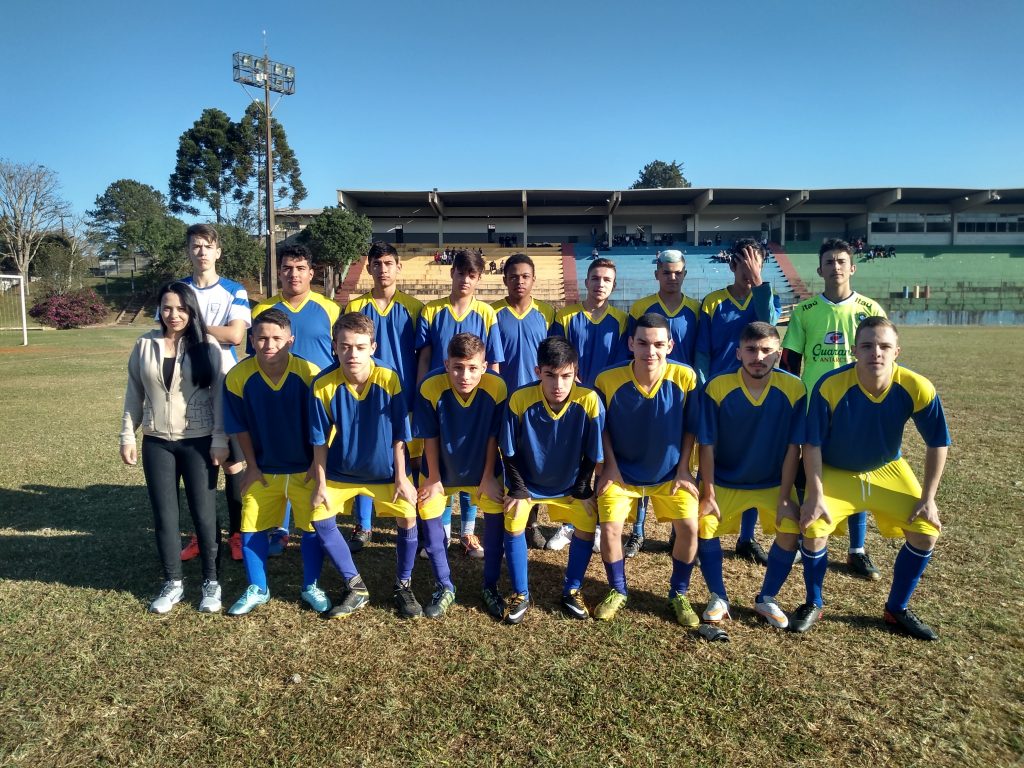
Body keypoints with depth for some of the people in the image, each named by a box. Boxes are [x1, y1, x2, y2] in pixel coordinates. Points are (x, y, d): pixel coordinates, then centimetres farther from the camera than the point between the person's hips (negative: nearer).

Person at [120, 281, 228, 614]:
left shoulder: (208, 346, -5)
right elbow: (134, 394, 9)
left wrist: (220, 440, -10)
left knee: (204, 513, 4)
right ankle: (173, 583, 24)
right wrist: (127, 436, 6)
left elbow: (220, 395, -6)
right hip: (156, 443, 3)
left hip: (198, 442, -3)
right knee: (164, 515, 9)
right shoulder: (145, 345, 3)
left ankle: (211, 582, 19)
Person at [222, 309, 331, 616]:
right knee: (251, 528, 9)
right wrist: (252, 466, 0)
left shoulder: (309, 373, -19)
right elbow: (240, 427, -3)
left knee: (313, 528, 6)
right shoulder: (238, 377, -15)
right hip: (263, 469, 2)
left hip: (305, 469, -1)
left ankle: (311, 587, 27)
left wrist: (317, 464, -6)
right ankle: (257, 589, 30)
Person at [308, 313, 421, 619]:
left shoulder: (389, 380, -22)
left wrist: (401, 478, -9)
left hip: (384, 470, -1)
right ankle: (355, 588, 15)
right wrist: (320, 484, -7)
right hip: (340, 471, 1)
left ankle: (403, 586, 18)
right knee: (321, 521, -4)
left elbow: (399, 435, -12)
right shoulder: (323, 385, -20)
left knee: (408, 519, -7)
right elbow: (320, 440, -9)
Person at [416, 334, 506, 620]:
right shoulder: (431, 387, -29)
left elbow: (493, 436, -15)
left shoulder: (496, 387, -28)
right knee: (429, 518, 2)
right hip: (441, 468, 0)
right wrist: (434, 478, -7)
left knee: (496, 517, 1)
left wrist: (488, 477, -7)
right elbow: (430, 437, -16)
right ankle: (444, 588, 23)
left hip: (482, 469, 0)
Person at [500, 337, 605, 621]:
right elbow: (509, 452, -14)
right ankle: (521, 595, 15)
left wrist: (582, 490, -6)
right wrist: (518, 488, -12)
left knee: (587, 527, -3)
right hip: (527, 481, 0)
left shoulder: (589, 401, -29)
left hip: (571, 483, 1)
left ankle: (572, 591, 20)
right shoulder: (520, 399, -29)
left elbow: (592, 454, -13)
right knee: (512, 527, -7)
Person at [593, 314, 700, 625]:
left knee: (689, 527, -8)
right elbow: (602, 428, -5)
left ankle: (679, 594, 19)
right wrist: (611, 467, -8)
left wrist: (683, 469, -5)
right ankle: (618, 592, 19)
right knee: (609, 529, -9)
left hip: (669, 472, 1)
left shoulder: (685, 377, -20)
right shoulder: (608, 380, -22)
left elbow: (689, 428, -5)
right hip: (621, 472, -1)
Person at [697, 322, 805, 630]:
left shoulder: (793, 389, -17)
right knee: (705, 525, -15)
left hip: (773, 482, 1)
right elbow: (707, 446, -14)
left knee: (790, 531, -14)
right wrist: (708, 495, -12)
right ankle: (718, 598, 9)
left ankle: (766, 599, 12)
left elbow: (793, 447, -11)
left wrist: (785, 497, -11)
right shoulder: (717, 387, -20)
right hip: (723, 480, 0)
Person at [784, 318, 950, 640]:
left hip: (888, 470, 3)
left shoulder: (918, 389, -22)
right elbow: (812, 444, -20)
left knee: (926, 530, -6)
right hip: (834, 472, -3)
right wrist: (815, 496, -22)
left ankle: (897, 609, 19)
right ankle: (813, 604, 8)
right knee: (813, 530, -20)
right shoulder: (830, 386, -30)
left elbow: (938, 443, -8)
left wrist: (927, 499, -8)